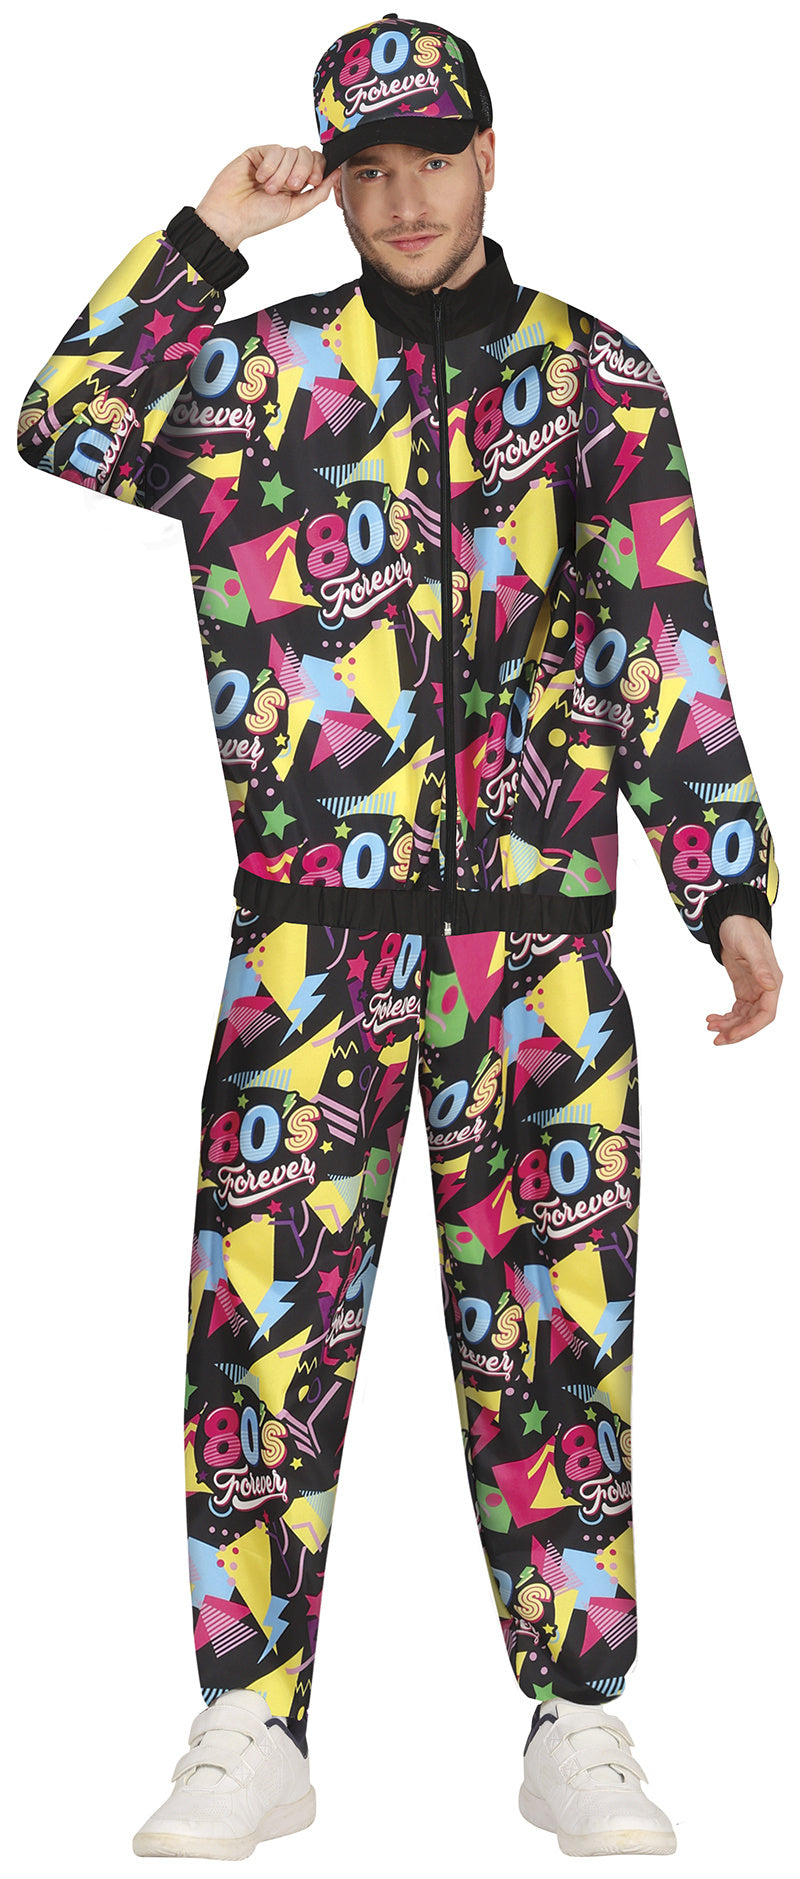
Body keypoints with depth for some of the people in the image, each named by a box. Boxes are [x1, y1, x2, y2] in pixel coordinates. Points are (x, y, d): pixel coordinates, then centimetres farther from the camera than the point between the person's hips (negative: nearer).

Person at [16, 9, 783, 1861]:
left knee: (553, 1333, 5)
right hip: (312, 930, 0)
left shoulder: (598, 380, 10)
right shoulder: (266, 369, 10)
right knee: (265, 1323, -1)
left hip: (539, 934, 0)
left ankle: (577, 1726, 16)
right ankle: (252, 1729, 9)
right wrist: (205, 236, -2)